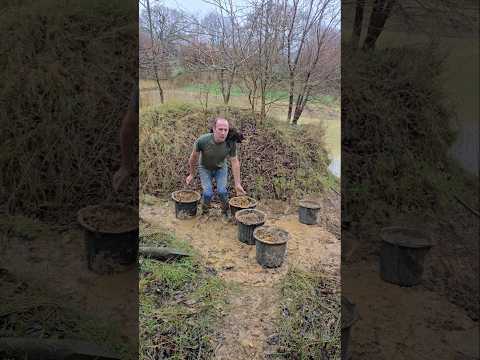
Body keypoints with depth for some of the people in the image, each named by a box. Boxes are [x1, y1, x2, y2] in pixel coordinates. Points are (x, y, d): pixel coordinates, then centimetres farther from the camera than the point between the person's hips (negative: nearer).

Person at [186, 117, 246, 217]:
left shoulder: (231, 142, -29)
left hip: (221, 168, 1)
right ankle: (204, 212, 16)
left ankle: (226, 212, 13)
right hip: (205, 168, -1)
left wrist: (237, 184, -17)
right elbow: (194, 157, -15)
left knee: (222, 191, -14)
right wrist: (192, 174, -1)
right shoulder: (202, 141, -33)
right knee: (208, 193, -14)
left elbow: (234, 162, -18)